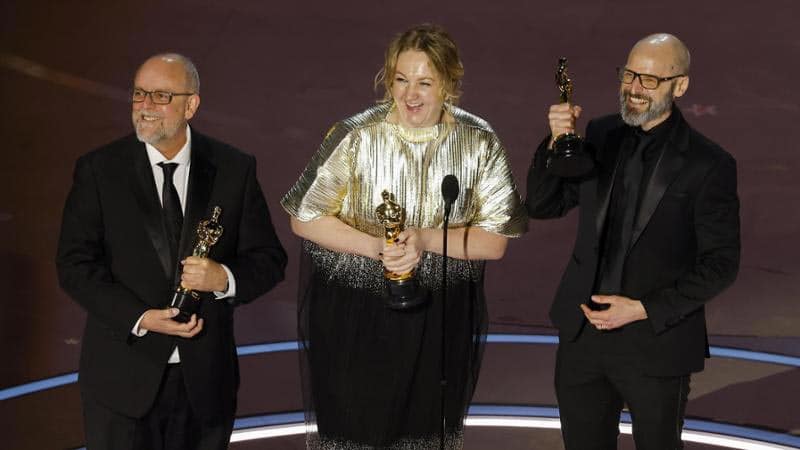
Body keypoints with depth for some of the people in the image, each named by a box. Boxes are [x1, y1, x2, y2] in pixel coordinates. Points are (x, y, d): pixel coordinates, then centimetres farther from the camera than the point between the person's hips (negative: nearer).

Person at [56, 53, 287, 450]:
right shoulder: (98, 170, -3)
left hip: (205, 378, 2)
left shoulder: (234, 169, 0)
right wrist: (139, 319, -18)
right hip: (122, 379, -1)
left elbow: (269, 260, 3)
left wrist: (225, 278, -19)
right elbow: (74, 265, -6)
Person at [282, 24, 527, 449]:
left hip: (442, 320, 2)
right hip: (353, 316, -1)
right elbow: (305, 219, -5)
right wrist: (375, 247, -20)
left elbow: (494, 241, -5)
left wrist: (424, 240, -22)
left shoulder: (480, 143, -6)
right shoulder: (354, 137, -11)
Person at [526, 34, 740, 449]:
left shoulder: (709, 165, -10)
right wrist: (557, 142, -15)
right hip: (583, 337, 4)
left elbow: (721, 263, -10)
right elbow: (541, 206, 2)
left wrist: (644, 309, -17)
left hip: (656, 346, -4)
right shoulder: (599, 136, 2)